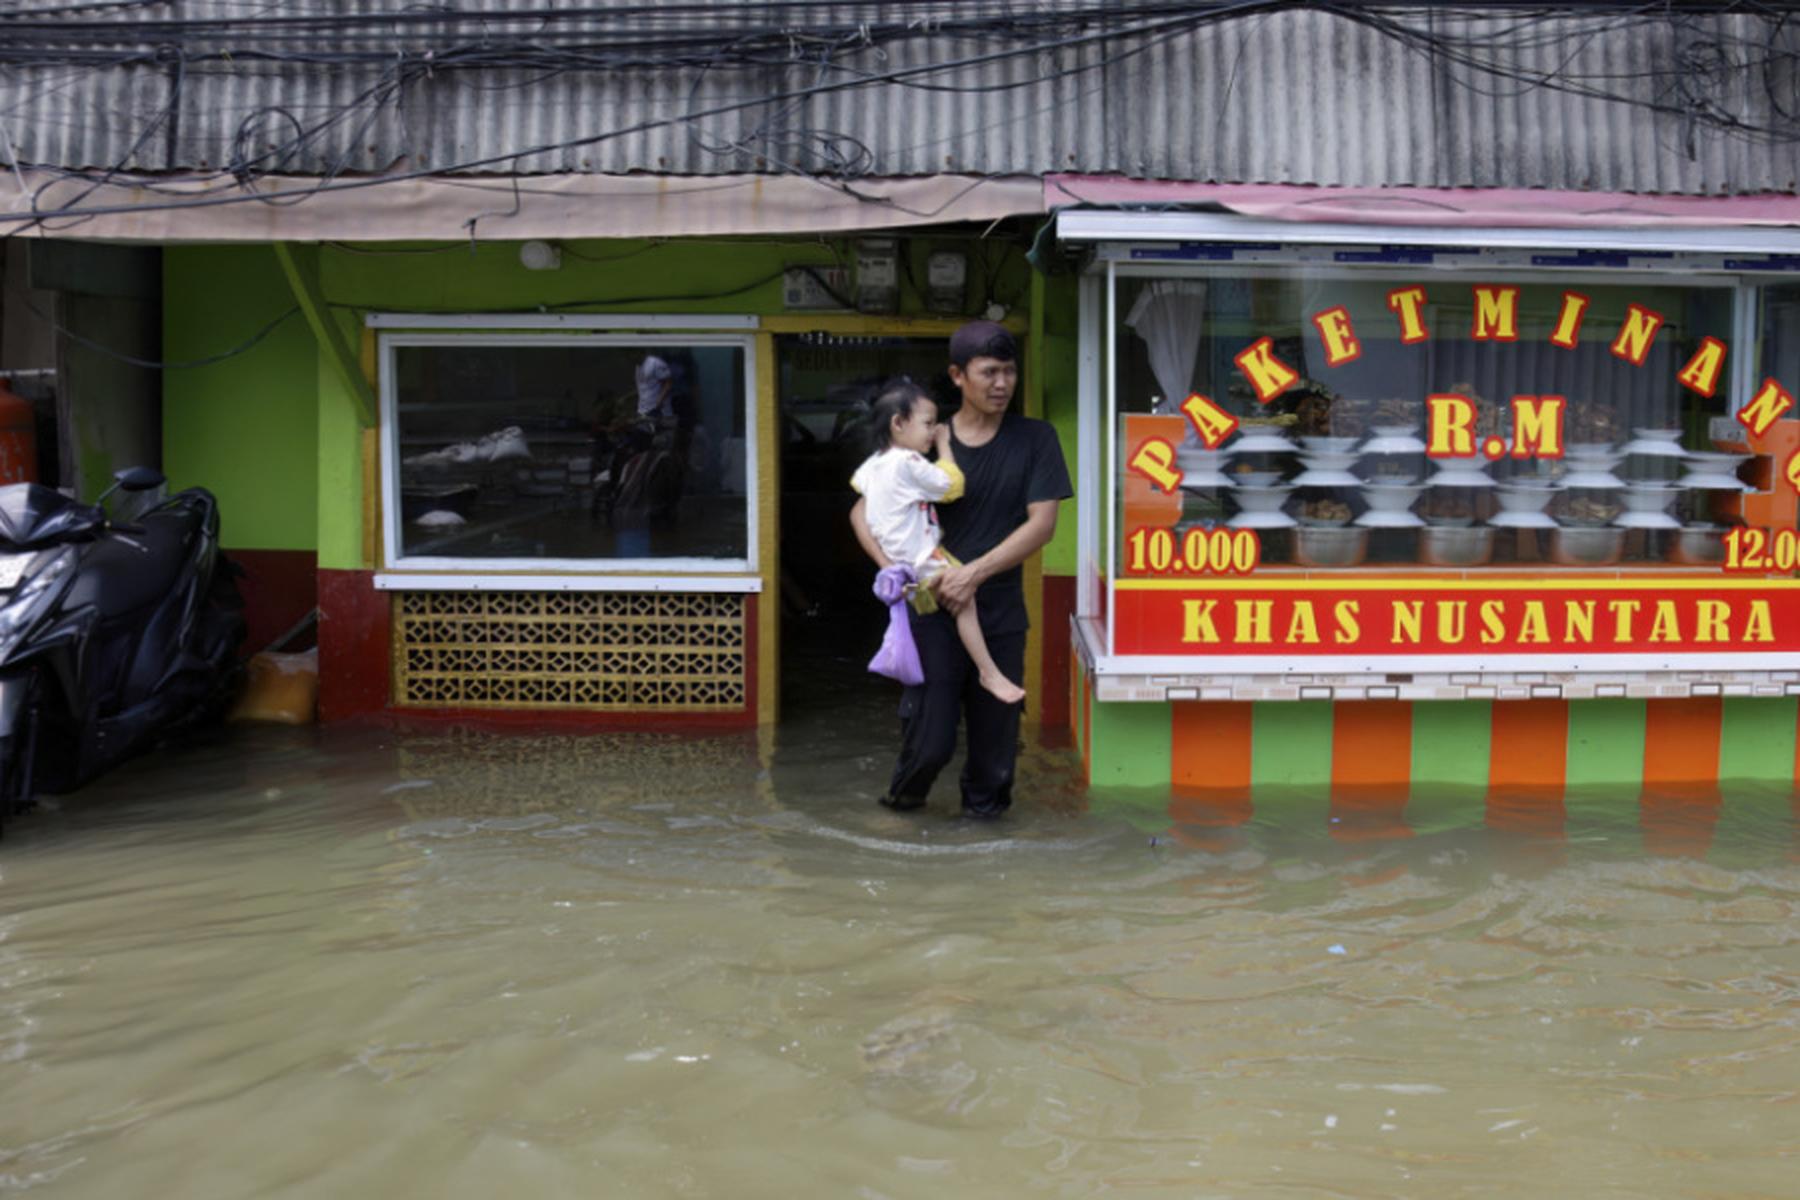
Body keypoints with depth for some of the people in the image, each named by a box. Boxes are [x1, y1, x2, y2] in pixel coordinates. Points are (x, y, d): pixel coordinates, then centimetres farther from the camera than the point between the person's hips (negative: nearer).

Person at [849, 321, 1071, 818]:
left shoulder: (1034, 439, 1)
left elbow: (1042, 523, -7)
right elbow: (862, 511, 4)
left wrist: (976, 572, -17)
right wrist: (892, 567, -14)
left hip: (1001, 614, 1)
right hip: (934, 610, -1)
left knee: (995, 735, 6)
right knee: (930, 739, -3)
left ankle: (983, 806, 33)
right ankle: (905, 795, 29)